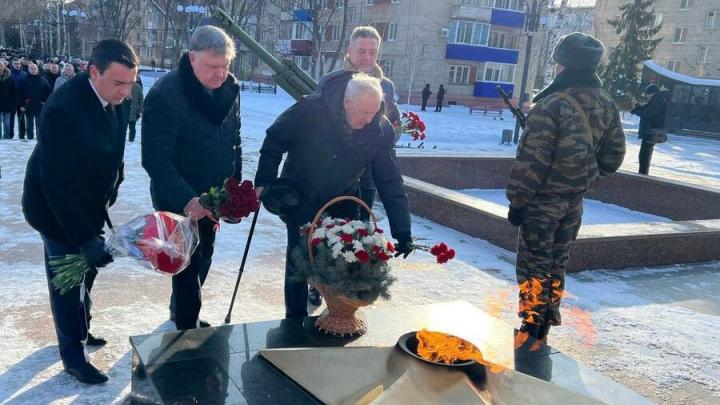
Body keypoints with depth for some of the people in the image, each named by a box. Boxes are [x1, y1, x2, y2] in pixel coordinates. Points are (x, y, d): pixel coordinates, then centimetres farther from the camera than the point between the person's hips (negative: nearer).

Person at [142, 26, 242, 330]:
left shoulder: (229, 88, -1)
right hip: (179, 201, -6)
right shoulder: (165, 94, -21)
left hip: (211, 196, 7)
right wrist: (186, 199, -33)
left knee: (202, 260, 20)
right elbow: (155, 159, -23)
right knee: (188, 266, 1)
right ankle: (188, 330, 19)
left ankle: (181, 311, 43)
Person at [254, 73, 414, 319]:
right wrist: (264, 181, -11)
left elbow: (390, 182, -14)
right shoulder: (309, 110, -24)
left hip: (340, 206, 2)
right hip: (299, 203, -2)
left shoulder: (380, 130, -17)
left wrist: (401, 232, -18)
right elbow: (274, 142, -9)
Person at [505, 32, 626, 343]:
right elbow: (613, 155, 10)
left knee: (534, 266, 4)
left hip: (543, 200, -7)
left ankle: (531, 329, 11)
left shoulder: (552, 105, -19)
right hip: (574, 201, 7)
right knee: (557, 265, 17)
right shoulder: (606, 105, 4)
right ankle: (545, 326, 28)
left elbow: (532, 160, -19)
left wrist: (517, 200, -12)